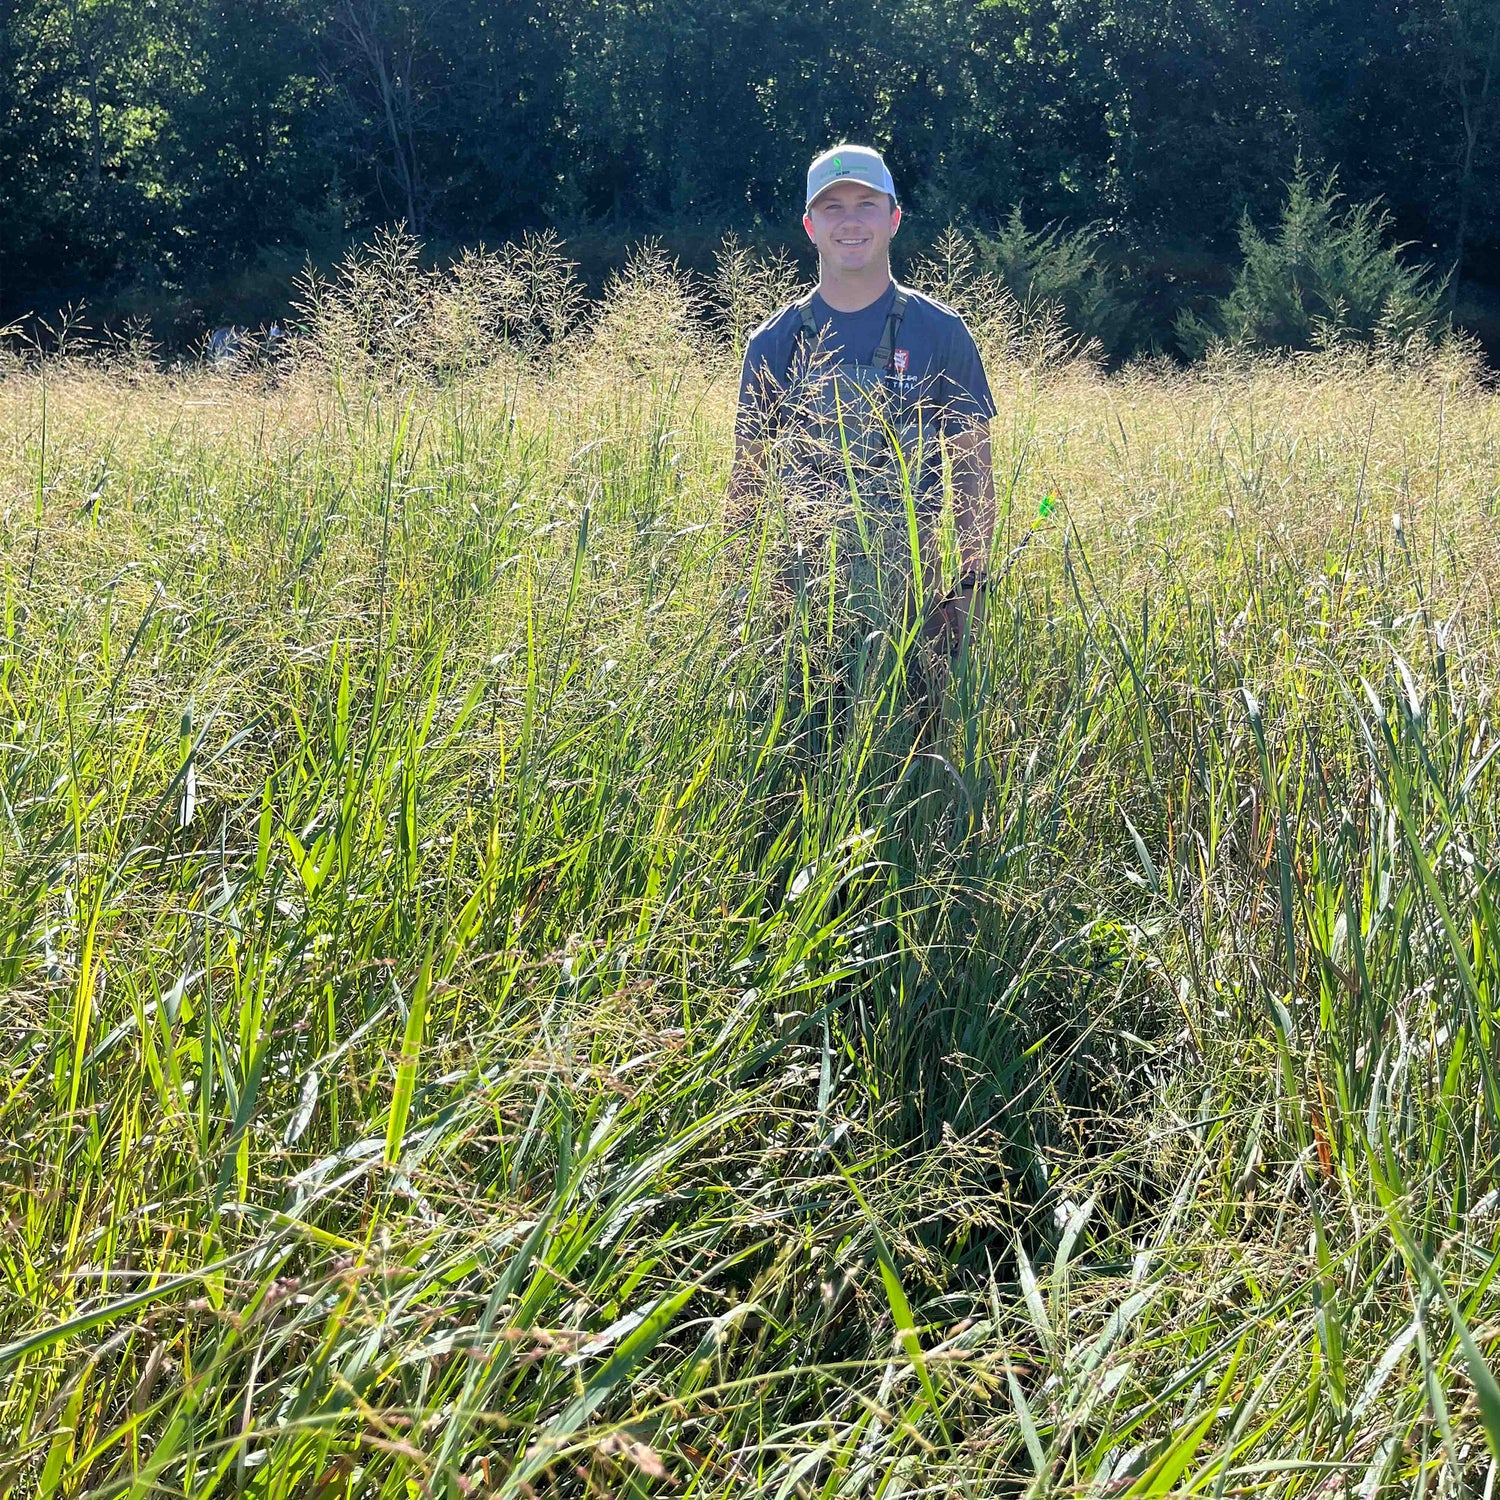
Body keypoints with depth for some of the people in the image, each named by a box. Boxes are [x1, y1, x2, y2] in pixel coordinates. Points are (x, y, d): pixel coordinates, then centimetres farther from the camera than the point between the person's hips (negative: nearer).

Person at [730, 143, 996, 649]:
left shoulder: (941, 332, 1)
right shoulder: (775, 342, 5)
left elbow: (974, 472, 2)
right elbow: (747, 476, 9)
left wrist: (967, 588, -6)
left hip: (917, 594, -1)